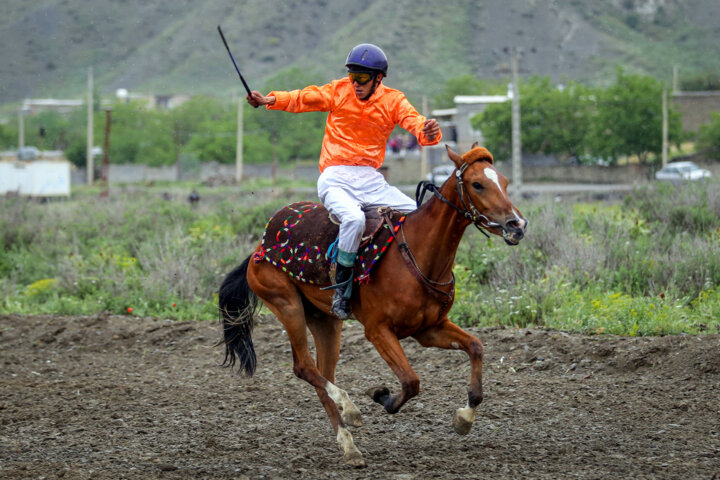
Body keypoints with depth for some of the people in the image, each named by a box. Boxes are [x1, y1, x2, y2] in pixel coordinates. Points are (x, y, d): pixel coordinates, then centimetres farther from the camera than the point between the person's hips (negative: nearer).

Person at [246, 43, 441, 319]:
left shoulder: (393, 101, 5)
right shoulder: (340, 92, 4)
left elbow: (415, 123, -9)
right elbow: (304, 99, -1)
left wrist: (429, 133, -32)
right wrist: (270, 100, -18)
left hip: (371, 180, 3)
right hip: (336, 179, -3)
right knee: (354, 219, -34)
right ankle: (342, 288, -23)